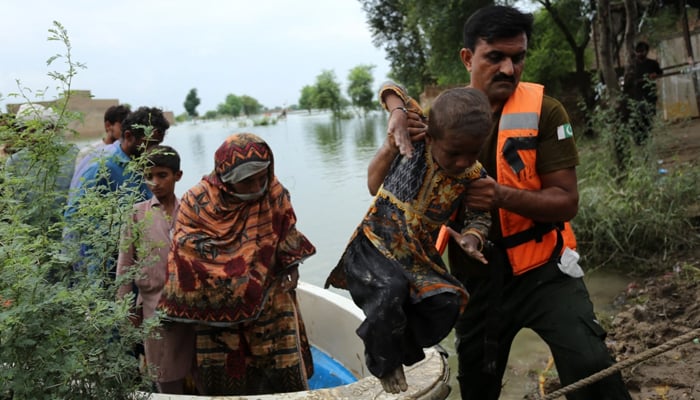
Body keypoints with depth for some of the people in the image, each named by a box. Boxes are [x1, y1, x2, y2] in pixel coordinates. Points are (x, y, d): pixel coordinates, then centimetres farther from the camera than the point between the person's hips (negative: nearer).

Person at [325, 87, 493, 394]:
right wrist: (397, 116, -29)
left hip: (419, 258, 4)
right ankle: (384, 364, -3)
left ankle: (400, 350, 15)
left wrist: (472, 237, -20)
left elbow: (480, 217, 4)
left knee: (446, 303, -14)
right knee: (390, 291, -31)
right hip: (373, 246, -4)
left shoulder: (474, 177, -8)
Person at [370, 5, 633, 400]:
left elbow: (567, 202, -15)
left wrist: (503, 196, -33)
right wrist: (397, 133, -27)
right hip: (476, 277, 3)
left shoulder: (544, 111, -12)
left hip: (542, 268, -2)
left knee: (591, 366, -22)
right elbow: (378, 185, -8)